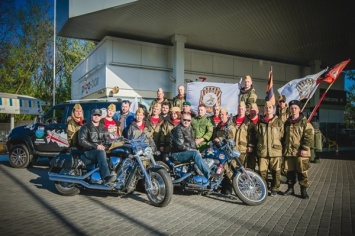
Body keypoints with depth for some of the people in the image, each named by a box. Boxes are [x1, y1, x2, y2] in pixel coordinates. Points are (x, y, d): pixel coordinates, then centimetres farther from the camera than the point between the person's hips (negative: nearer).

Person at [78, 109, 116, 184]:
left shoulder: (103, 128, 23)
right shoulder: (85, 127, 6)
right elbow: (82, 141, -7)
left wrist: (104, 146, -6)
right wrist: (96, 146, -18)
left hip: (101, 150, 6)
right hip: (89, 151, -6)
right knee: (101, 152, -36)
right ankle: (107, 177, -54)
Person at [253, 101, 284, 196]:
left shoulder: (279, 122, 5)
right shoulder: (259, 122, 9)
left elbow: (282, 136, 7)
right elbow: (256, 136, 16)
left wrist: (282, 148, 2)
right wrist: (257, 147, 11)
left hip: (275, 151, -1)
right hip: (262, 152, 1)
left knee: (275, 172, 5)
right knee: (262, 172, 4)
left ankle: (274, 189, 21)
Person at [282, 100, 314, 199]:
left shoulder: (305, 122, -5)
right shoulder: (287, 122, 13)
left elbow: (309, 136, -11)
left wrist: (305, 148, -17)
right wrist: (283, 148, 15)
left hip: (300, 152, -5)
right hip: (288, 151, 5)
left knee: (302, 172, 1)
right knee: (289, 171, 12)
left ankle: (303, 190, 12)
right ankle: (290, 188, 25)